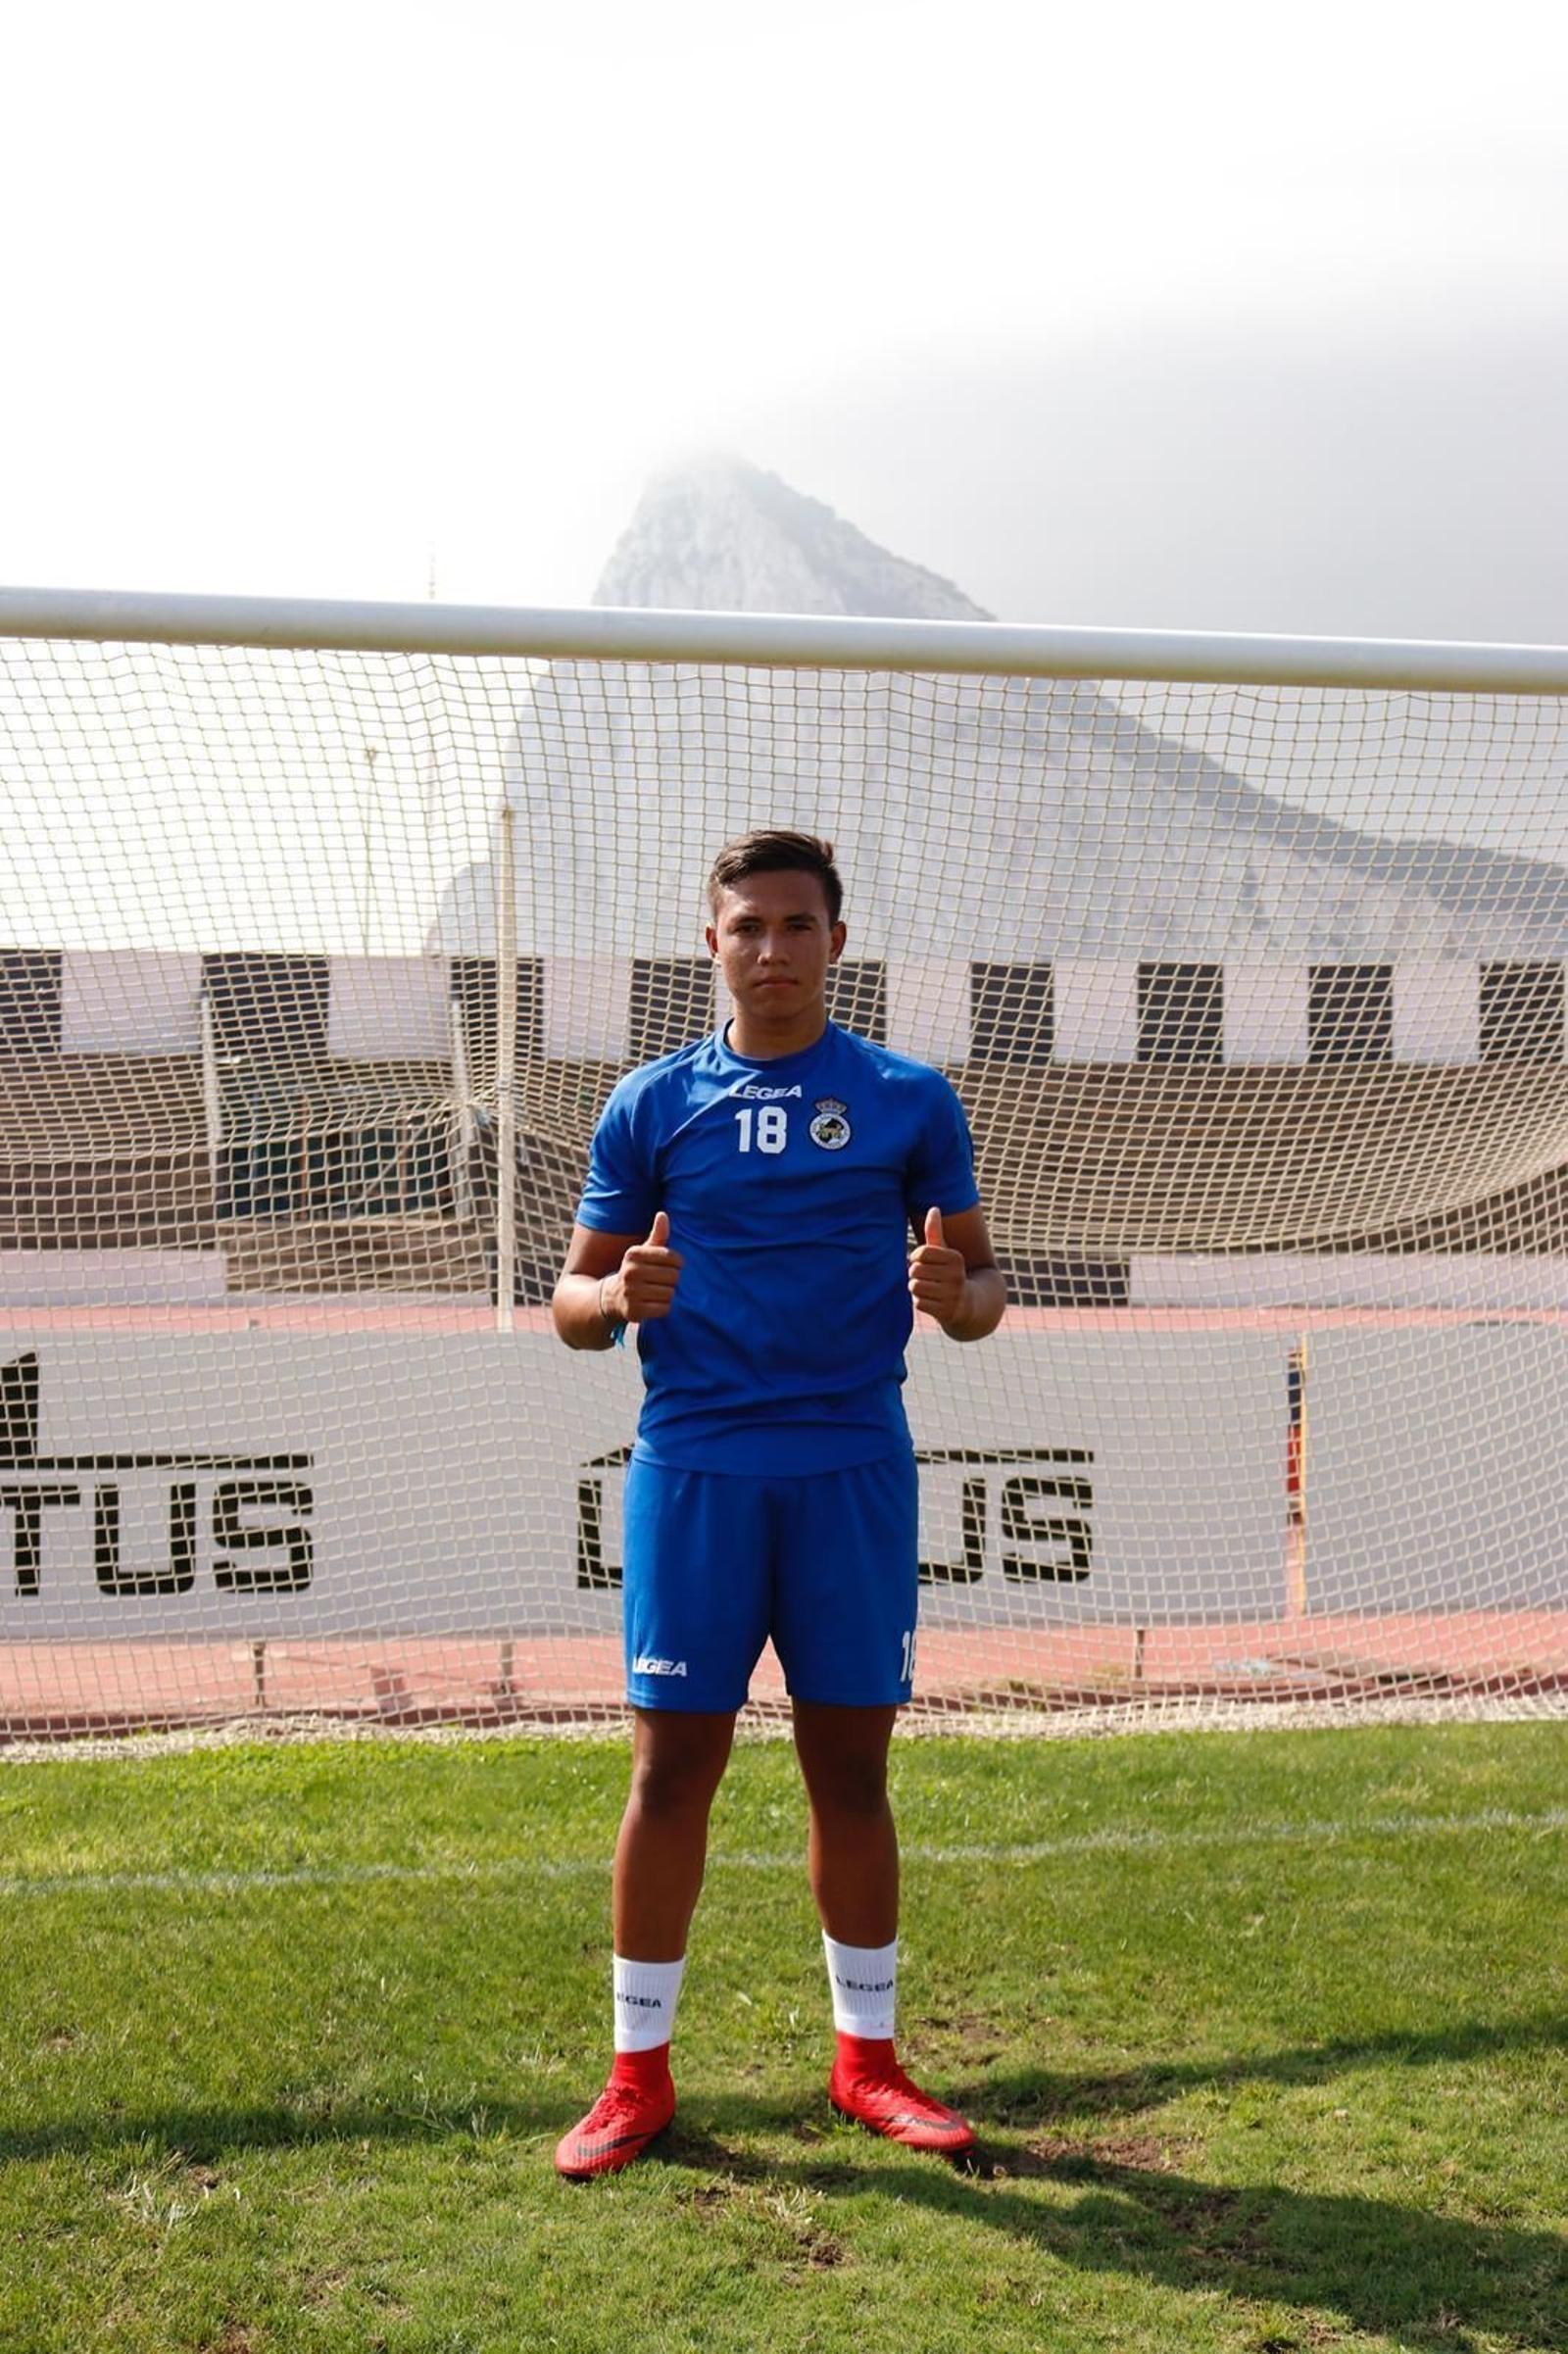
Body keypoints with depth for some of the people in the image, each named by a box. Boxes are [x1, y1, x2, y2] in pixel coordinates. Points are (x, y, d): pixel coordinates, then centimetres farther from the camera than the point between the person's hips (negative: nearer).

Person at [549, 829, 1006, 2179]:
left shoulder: (909, 1100, 6)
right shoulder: (651, 1104, 6)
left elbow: (979, 1281, 8)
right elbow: (575, 1301, 9)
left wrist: (955, 1294, -15)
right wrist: (619, 1295, -14)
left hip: (854, 1471, 0)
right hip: (694, 1468, 0)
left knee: (851, 1769, 7)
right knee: (673, 1767, 2)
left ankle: (868, 2057, 23)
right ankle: (639, 2073, 15)